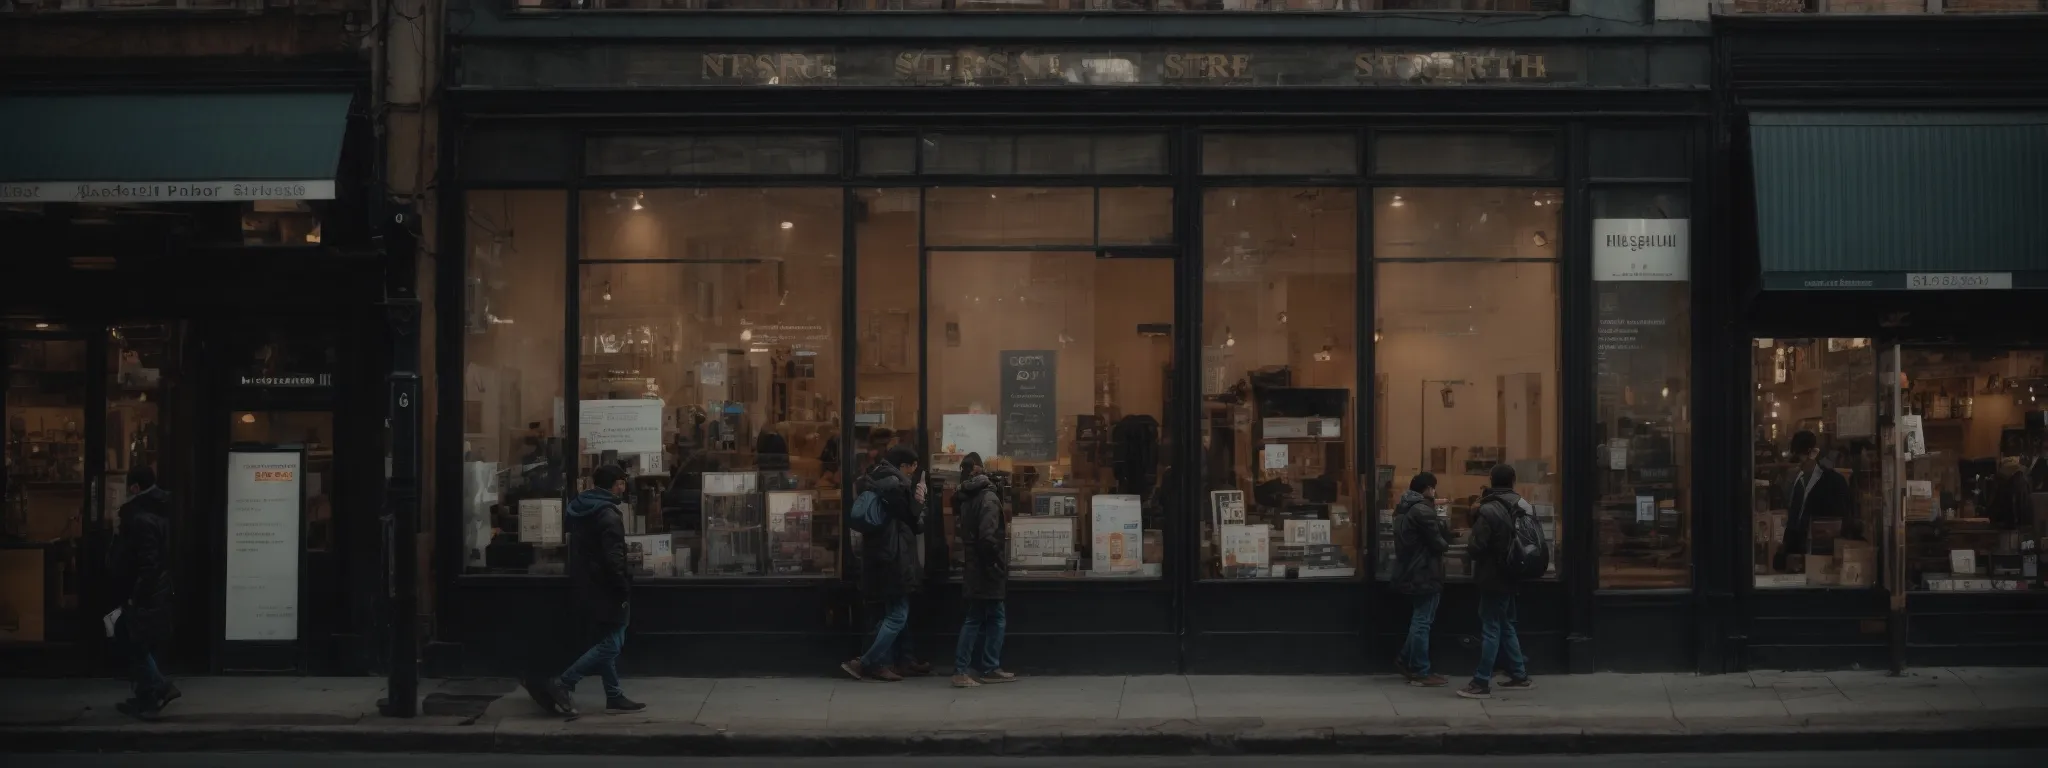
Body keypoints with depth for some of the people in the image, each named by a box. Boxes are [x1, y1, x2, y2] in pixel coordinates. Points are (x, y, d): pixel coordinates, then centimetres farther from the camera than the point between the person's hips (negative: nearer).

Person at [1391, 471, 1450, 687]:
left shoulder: (1404, 509, 13)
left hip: (1410, 572, 10)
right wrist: (1446, 544, 4)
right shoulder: (1423, 510, -19)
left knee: (1418, 619, 20)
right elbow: (1437, 543, -16)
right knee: (1422, 622, -4)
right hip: (1424, 574, -10)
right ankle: (1420, 672, 0)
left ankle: (1405, 661, 24)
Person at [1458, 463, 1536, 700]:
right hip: (1512, 577, 7)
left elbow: (1477, 547, -18)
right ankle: (1519, 676, 24)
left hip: (1493, 578, -7)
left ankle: (1481, 683, -3)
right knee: (1506, 626, 19)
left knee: (1490, 629, -5)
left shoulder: (1489, 511, -19)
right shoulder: (1523, 507, 5)